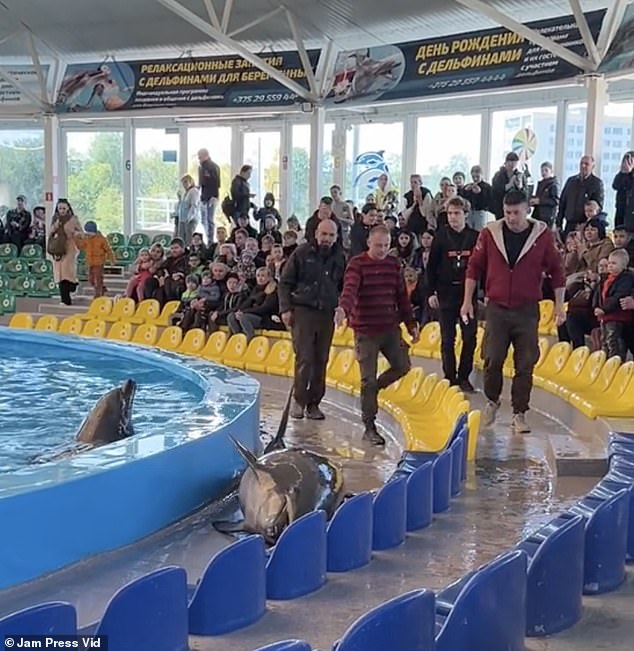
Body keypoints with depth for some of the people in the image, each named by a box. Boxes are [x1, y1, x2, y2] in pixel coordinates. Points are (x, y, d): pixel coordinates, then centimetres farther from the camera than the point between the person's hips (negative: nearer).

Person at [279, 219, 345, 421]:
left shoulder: (339, 257, 8)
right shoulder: (302, 253, -2)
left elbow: (344, 287, 18)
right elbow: (285, 282, 1)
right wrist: (285, 309, -7)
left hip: (327, 313, 4)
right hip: (303, 311, -3)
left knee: (321, 361, 6)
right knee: (304, 358, -9)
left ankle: (313, 403, 15)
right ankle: (298, 400, 5)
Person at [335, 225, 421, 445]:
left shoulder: (393, 264, 8)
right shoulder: (357, 264, -9)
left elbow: (402, 296, 14)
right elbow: (350, 289, -26)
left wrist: (411, 324, 12)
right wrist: (343, 308, -46)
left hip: (391, 328, 5)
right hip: (365, 331, -5)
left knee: (402, 366, 7)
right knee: (368, 379, -2)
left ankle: (371, 391, 33)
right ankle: (369, 427, 8)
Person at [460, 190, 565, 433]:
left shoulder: (542, 234, -2)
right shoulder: (490, 233, -1)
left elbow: (556, 270, 4)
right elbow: (474, 267, 6)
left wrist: (559, 304, 3)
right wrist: (467, 301, 2)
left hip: (527, 310, 0)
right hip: (496, 308, 0)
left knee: (525, 364, 1)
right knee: (493, 360, -3)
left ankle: (519, 414, 13)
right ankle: (492, 401, 24)